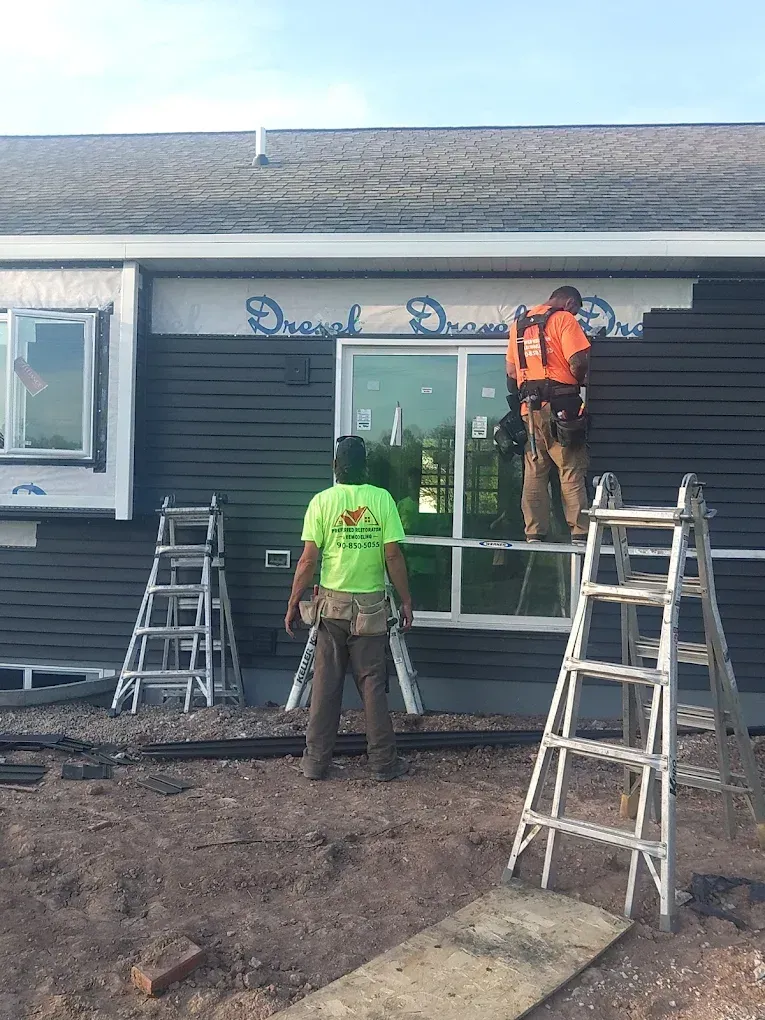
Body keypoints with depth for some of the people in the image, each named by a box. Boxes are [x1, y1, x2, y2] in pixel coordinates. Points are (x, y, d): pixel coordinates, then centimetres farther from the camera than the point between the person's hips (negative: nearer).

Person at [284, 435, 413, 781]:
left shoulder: (322, 501, -5)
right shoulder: (382, 499, -6)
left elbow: (308, 559, -8)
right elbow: (393, 556, -7)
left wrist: (293, 603, 2)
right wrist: (406, 601, 2)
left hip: (332, 603, 1)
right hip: (370, 606, 0)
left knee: (325, 684, 9)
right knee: (372, 683, 7)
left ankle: (316, 761, 15)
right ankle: (383, 762, 14)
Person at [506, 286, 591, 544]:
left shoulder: (518, 324, 17)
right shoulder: (564, 319, -2)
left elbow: (511, 371, 18)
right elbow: (578, 362, -12)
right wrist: (578, 379, 7)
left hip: (529, 408, 5)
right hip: (560, 405, -5)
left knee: (534, 473, 8)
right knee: (572, 472, -2)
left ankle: (534, 535, 7)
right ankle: (579, 534, -5)